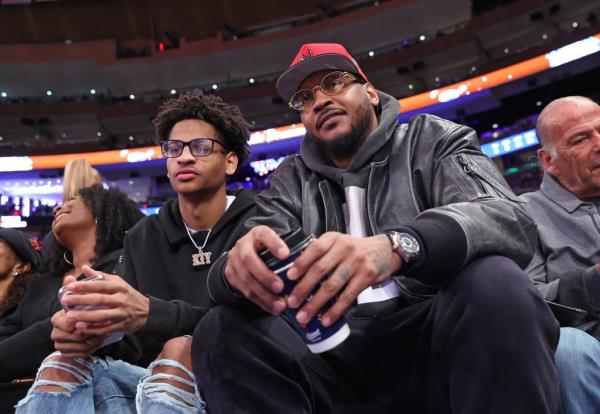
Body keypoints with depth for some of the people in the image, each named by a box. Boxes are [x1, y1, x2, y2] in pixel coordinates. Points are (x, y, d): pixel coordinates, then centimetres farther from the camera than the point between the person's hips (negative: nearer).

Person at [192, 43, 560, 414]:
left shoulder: (432, 139, 8)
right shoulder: (290, 181, 16)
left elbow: (510, 221, -11)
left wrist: (397, 246, -32)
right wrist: (241, 264, -24)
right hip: (340, 358, 2)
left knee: (494, 281, -30)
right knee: (224, 330, -17)